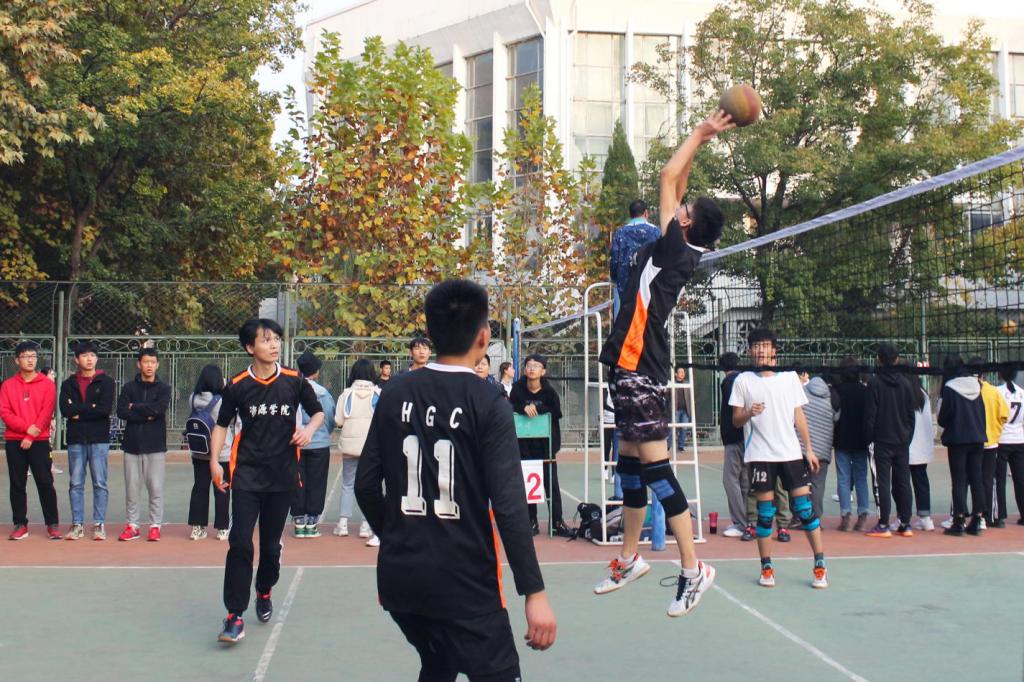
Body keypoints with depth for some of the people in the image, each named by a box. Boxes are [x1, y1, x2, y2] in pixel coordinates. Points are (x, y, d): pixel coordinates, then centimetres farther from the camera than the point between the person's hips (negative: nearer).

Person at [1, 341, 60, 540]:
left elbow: (46, 413, -5)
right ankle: (20, 525, 11)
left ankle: (53, 524, 4)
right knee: (17, 484, 5)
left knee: (45, 483, -3)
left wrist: (31, 436, -12)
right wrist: (27, 427, -15)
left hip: (39, 441, -2)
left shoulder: (47, 384, 2)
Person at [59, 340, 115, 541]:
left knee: (100, 483, 0)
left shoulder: (106, 382, 3)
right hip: (75, 439, 2)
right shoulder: (69, 383, 10)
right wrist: (91, 408, -11)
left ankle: (99, 524, 6)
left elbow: (106, 408, -12)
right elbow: (65, 409, -6)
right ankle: (77, 525, 12)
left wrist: (79, 412, -8)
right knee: (76, 484, 5)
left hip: (99, 439, -2)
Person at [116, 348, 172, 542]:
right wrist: (147, 415, -13)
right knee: (131, 488, 6)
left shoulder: (163, 388, 4)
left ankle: (155, 526, 7)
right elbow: (121, 411, -6)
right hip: (132, 445, 2)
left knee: (156, 488, -1)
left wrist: (135, 407, -6)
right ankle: (132, 525, 15)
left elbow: (159, 409, -14)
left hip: (155, 446, -2)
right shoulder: (129, 388, 8)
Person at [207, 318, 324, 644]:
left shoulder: (294, 381, -1)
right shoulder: (237, 386, -3)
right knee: (240, 543, -11)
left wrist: (309, 428, -10)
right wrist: (215, 460, -4)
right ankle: (235, 615, -6)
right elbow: (222, 424, 7)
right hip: (246, 475, -1)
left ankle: (264, 592, 39)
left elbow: (318, 411, 11)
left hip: (283, 475, 2)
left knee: (271, 544, 12)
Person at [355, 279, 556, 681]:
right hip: (464, 581, -5)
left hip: (399, 576, 6)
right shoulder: (488, 403, -11)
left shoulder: (396, 394, 2)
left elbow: (366, 484, 5)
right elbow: (508, 503, -17)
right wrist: (534, 592, -14)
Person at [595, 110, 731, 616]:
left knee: (655, 465, -10)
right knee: (629, 460, 15)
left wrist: (700, 134, 2)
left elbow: (668, 177, -7)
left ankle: (692, 569, -6)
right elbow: (675, 183, 20)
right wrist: (701, 142, 19)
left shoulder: (676, 248, -12)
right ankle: (629, 559, 25)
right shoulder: (678, 252, 10)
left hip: (640, 367, -10)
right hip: (631, 364, 10)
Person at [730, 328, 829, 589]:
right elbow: (735, 420, 3)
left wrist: (809, 448, 8)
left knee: (804, 505, -4)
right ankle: (766, 567, 10)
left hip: (791, 452, 1)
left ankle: (820, 564, 4)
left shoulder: (790, 377, 8)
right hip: (759, 454, -1)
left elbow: (799, 416, 11)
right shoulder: (743, 381, 3)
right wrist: (748, 413, -19)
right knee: (765, 510, 0)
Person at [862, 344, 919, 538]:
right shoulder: (905, 383, 4)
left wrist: (869, 437, -1)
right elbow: (911, 413, 8)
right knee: (903, 482, 8)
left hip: (883, 440, -4)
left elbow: (870, 414, -9)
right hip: (903, 440, 4)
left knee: (884, 483, -3)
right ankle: (905, 524, 10)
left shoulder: (874, 383, -8)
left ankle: (883, 525, -4)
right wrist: (908, 436, 15)